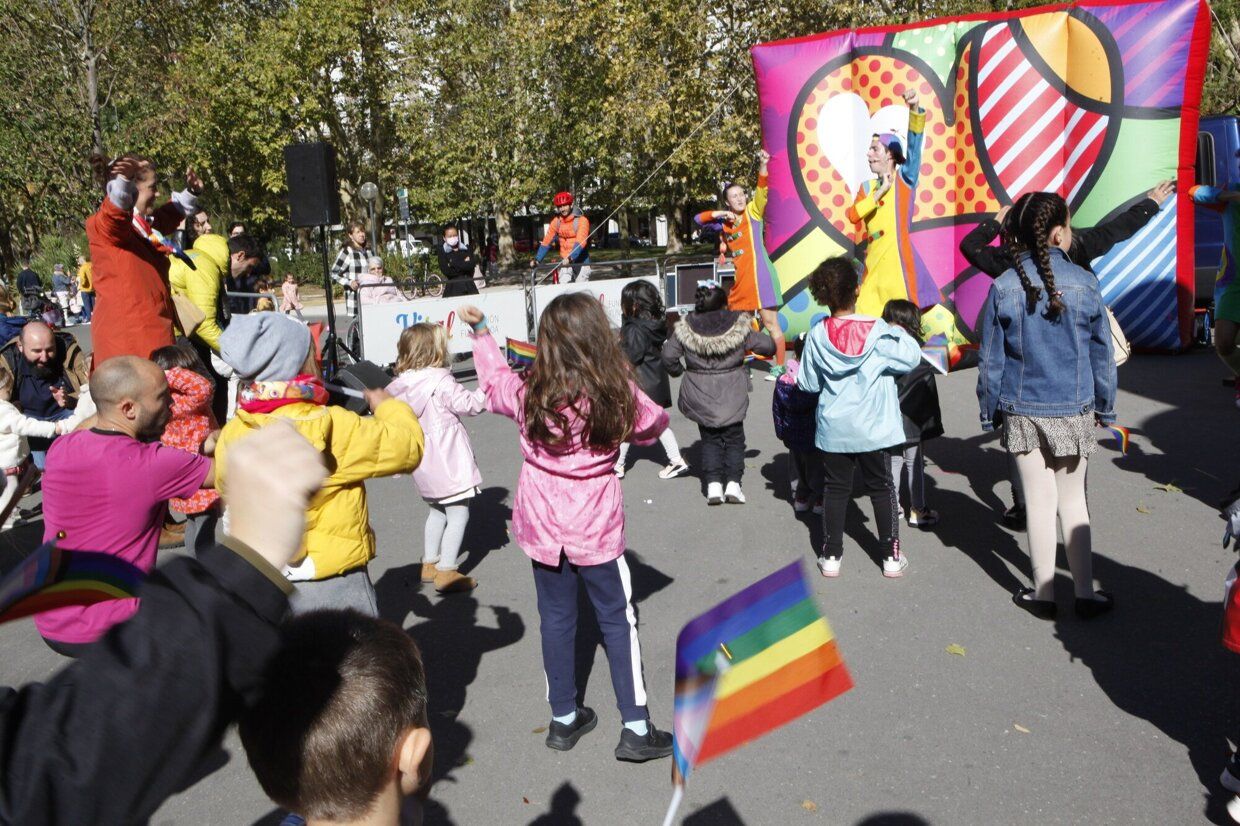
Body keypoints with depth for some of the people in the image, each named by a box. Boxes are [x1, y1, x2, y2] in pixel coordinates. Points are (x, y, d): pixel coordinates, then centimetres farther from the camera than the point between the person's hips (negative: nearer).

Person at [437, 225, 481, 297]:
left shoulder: (466, 249, 9)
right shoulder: (442, 252, 1)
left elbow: (472, 264, -7)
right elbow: (446, 271, -11)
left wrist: (454, 264, -10)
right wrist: (464, 264, -6)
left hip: (469, 285, 3)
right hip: (453, 287, -3)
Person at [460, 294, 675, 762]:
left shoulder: (528, 394, -9)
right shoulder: (618, 395, -17)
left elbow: (493, 382, 14)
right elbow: (654, 425, 4)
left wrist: (480, 331, 26)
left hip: (541, 523, 3)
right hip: (595, 528, -3)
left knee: (556, 618, 15)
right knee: (618, 622, 9)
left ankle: (564, 720, 28)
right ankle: (636, 729, 14)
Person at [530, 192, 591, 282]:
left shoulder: (581, 220, -13)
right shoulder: (556, 222, 0)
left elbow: (581, 242, -25)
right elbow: (546, 242, 0)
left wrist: (570, 258, -39)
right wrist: (537, 259, -11)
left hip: (580, 261, -3)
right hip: (565, 261, 3)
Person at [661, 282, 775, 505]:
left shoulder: (684, 329, -6)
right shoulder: (739, 327, -8)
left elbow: (668, 357, -3)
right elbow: (767, 346, -1)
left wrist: (678, 371, 17)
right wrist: (769, 344, 23)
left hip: (700, 397, 1)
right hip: (732, 396, -1)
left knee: (709, 439, 13)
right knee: (734, 438, 13)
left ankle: (713, 483, 2)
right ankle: (733, 483, 3)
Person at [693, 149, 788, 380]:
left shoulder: (753, 213, 1)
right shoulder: (724, 224, 12)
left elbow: (761, 191, -15)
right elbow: (698, 219, 13)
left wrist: (763, 166, -30)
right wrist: (717, 214, -3)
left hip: (758, 276, -6)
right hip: (738, 281, 6)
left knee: (770, 322, -5)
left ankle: (780, 366, 1)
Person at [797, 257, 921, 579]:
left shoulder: (817, 335, -7)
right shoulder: (877, 332, -14)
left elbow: (808, 383, -1)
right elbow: (911, 358, -8)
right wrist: (900, 333, 8)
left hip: (833, 429, 1)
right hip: (873, 428, -1)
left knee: (835, 488, 12)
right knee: (881, 488, 11)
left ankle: (831, 555, 17)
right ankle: (891, 556, 18)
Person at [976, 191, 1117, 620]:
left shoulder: (1003, 287, -8)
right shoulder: (1084, 283, -8)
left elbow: (991, 359, -3)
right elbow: (1102, 353, 0)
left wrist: (989, 411, 8)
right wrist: (1105, 407, 13)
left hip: (1022, 411, 0)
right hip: (1073, 410, 0)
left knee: (1039, 502, 8)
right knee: (1073, 500, 12)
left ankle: (1043, 593, 17)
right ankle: (1085, 592, 20)